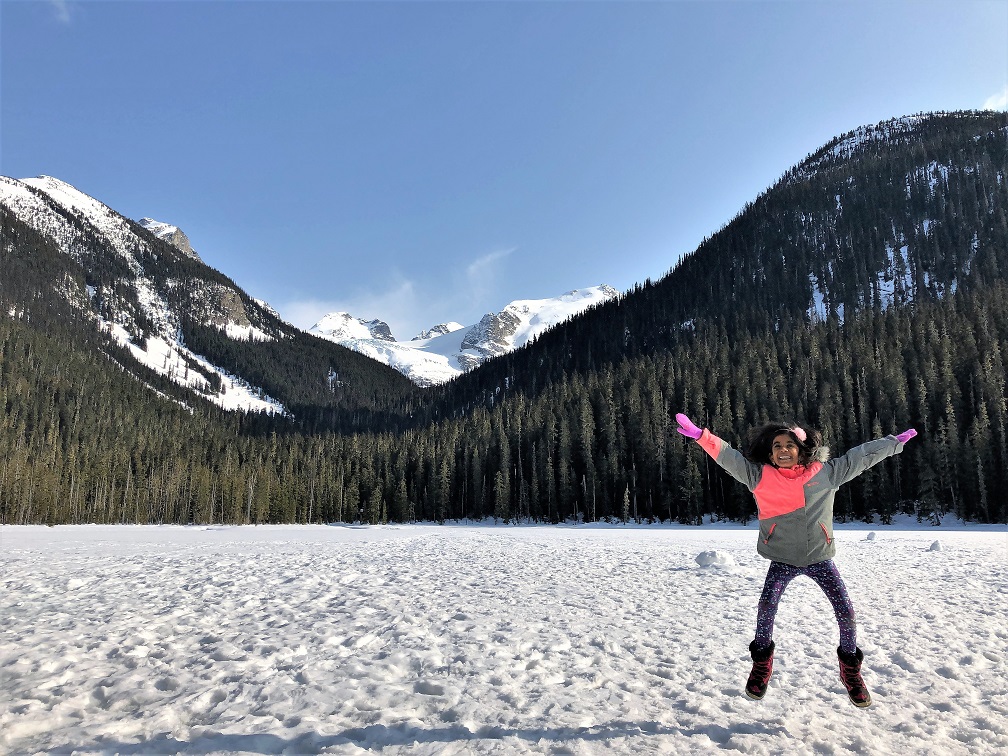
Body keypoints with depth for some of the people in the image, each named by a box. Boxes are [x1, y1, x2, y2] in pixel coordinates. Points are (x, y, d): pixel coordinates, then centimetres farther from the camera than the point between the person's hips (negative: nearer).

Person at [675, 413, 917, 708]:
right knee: (766, 607, -15)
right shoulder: (760, 475, -4)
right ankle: (761, 665, 10)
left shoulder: (825, 472, 0)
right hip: (783, 560, -1)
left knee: (845, 610, -3)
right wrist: (701, 435, -21)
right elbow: (728, 456, -10)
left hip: (820, 557, 1)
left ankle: (851, 670, 22)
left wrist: (895, 442, 13)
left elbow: (861, 455, 7)